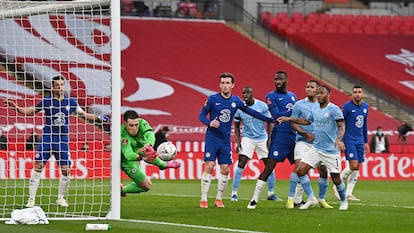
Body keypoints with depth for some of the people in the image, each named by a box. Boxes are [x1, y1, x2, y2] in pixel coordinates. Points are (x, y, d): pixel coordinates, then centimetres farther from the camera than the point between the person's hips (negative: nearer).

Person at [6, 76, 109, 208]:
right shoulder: (46, 101, 0)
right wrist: (17, 108, -4)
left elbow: (84, 114, 16)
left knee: (66, 170, 0)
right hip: (47, 138, -2)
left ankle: (61, 198, 19)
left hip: (63, 140, 2)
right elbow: (31, 111, 10)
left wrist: (98, 118, 6)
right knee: (38, 167, -9)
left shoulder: (70, 102, 5)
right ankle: (31, 199, -3)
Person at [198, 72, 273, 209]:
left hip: (225, 140, 4)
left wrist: (270, 120, 12)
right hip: (212, 139, -4)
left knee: (225, 170, 1)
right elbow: (201, 115, 0)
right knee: (209, 167, -12)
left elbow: (251, 112, 14)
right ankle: (203, 200, -7)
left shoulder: (236, 101, 4)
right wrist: (210, 123, -21)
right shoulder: (212, 99, -5)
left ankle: (219, 199, 14)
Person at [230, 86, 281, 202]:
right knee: (241, 163, -13)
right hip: (247, 138, -1)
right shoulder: (239, 108, -7)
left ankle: (271, 193, 13)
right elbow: (237, 127, 3)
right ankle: (234, 193, -8)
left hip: (262, 138, 1)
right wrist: (237, 141, -6)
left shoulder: (262, 106, -10)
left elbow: (269, 123, -1)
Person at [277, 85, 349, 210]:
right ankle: (311, 199, 5)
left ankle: (344, 201, 24)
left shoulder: (334, 109, -11)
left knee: (336, 179, -2)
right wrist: (289, 119, 28)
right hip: (316, 148, 7)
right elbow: (306, 121, 31)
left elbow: (342, 126, -18)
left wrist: (339, 140, -36)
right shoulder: (315, 110, 11)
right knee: (300, 170, -5)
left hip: (331, 151, -7)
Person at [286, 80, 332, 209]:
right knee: (298, 166, -18)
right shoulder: (299, 104, 3)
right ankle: (291, 199, -15)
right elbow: (293, 123, 0)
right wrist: (305, 134, -14)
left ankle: (321, 199, 18)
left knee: (323, 170, 0)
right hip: (303, 141, -3)